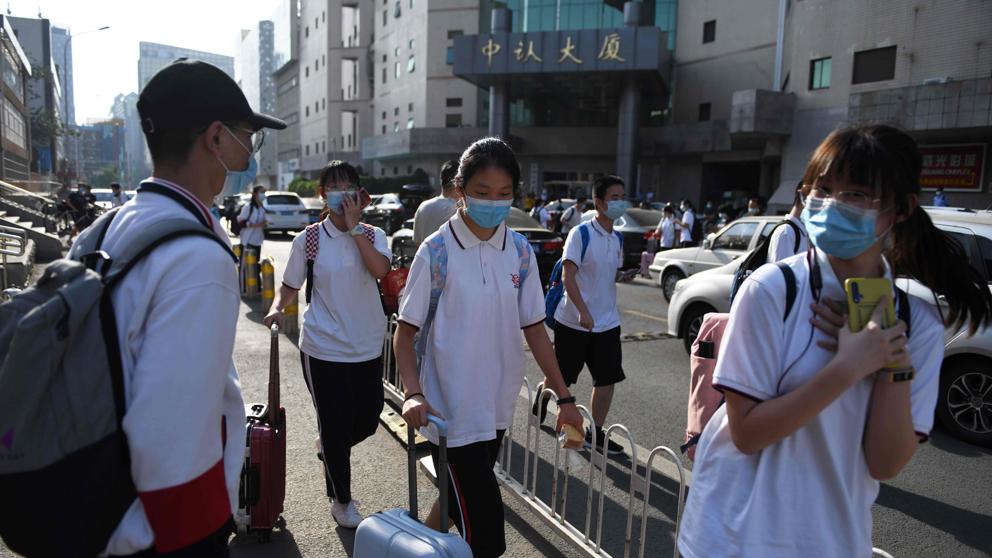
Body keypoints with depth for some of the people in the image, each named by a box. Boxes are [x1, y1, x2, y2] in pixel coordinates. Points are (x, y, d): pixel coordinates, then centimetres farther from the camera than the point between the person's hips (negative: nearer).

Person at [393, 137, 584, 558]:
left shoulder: (520, 251, 0)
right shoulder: (437, 251, -13)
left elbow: (534, 329, 5)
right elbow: (405, 332, -7)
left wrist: (564, 397, 3)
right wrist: (413, 393, -22)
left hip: (497, 405, 5)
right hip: (453, 408, -5)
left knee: (461, 502, 22)